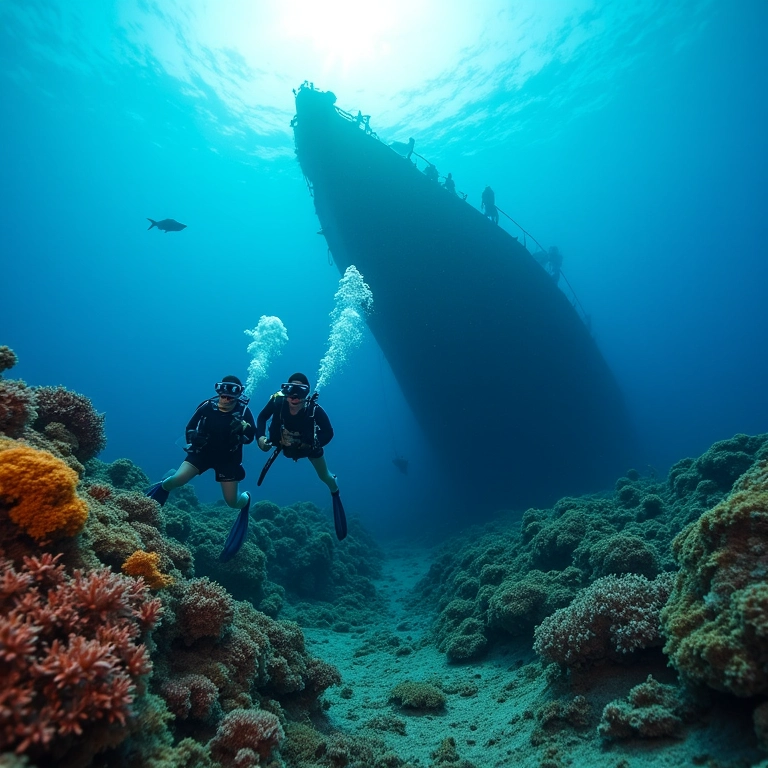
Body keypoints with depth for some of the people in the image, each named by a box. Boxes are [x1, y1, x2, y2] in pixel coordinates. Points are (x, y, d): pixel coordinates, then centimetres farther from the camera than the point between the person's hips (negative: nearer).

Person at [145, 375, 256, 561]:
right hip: (203, 451, 1)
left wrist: (243, 427, -33)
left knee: (232, 501, -1)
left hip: (228, 458, -1)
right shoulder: (207, 406, -11)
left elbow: (250, 437, -16)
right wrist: (194, 437, -13)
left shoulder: (243, 411, -14)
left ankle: (246, 499, 37)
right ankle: (163, 486, 19)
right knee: (178, 479, -19)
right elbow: (190, 428, 2)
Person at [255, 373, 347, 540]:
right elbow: (262, 417, -17)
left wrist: (315, 445, -40)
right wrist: (260, 437, -32)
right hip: (285, 443, 2)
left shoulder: (314, 409, -40)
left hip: (309, 446, -2)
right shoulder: (277, 401, -36)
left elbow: (328, 433, -27)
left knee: (324, 476, 13)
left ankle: (335, 492, 49)